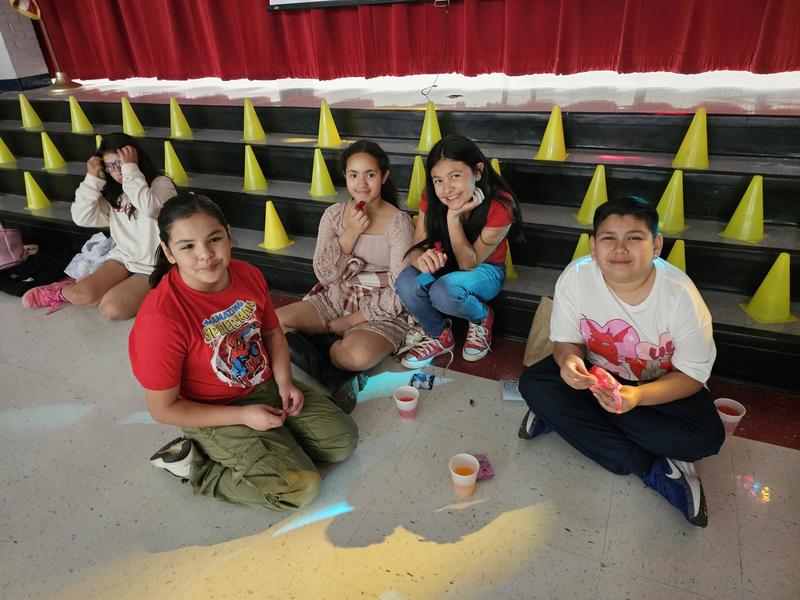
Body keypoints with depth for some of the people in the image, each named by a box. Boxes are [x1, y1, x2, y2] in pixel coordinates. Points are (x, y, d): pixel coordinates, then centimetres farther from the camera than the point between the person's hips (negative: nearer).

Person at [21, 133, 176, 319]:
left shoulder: (161, 183, -7)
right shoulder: (112, 192, 11)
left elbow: (150, 209, -30)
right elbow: (82, 218, 0)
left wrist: (131, 169, -24)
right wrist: (92, 178, -4)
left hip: (153, 266, -5)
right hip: (122, 257, 5)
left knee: (112, 309, -24)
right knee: (83, 295, -22)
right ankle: (62, 292, 14)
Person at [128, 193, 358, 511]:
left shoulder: (249, 275, -9)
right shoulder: (160, 316, -28)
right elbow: (163, 408, -18)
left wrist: (284, 382, -7)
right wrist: (243, 416, -19)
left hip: (268, 387, 6)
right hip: (215, 416, -6)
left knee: (343, 439, 1)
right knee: (301, 487, -15)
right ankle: (197, 466, 0)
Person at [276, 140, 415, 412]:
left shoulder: (399, 223, -12)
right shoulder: (334, 214, 1)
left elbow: (399, 293, -13)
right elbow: (325, 274, -4)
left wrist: (351, 321, -13)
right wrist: (350, 233, -16)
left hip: (380, 312, -4)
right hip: (335, 300, 5)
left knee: (359, 354, -37)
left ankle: (318, 349, -5)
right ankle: (336, 378, -14)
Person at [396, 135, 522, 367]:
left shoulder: (500, 206, -27)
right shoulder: (432, 198, -17)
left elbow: (469, 264, -24)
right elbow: (415, 249, -16)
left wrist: (453, 217, -36)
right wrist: (421, 258, -41)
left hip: (483, 270, -3)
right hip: (444, 264, 4)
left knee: (445, 293, -36)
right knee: (407, 284, -28)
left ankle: (482, 319, 0)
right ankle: (439, 335, 1)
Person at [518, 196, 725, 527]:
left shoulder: (681, 295, -25)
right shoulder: (576, 277, -22)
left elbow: (692, 375, -17)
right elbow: (567, 340, -10)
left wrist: (638, 395, -37)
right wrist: (569, 359, -37)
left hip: (660, 385, -1)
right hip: (596, 373, 2)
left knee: (706, 437, -27)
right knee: (533, 384, -24)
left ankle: (565, 418, -15)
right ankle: (653, 467, -19)